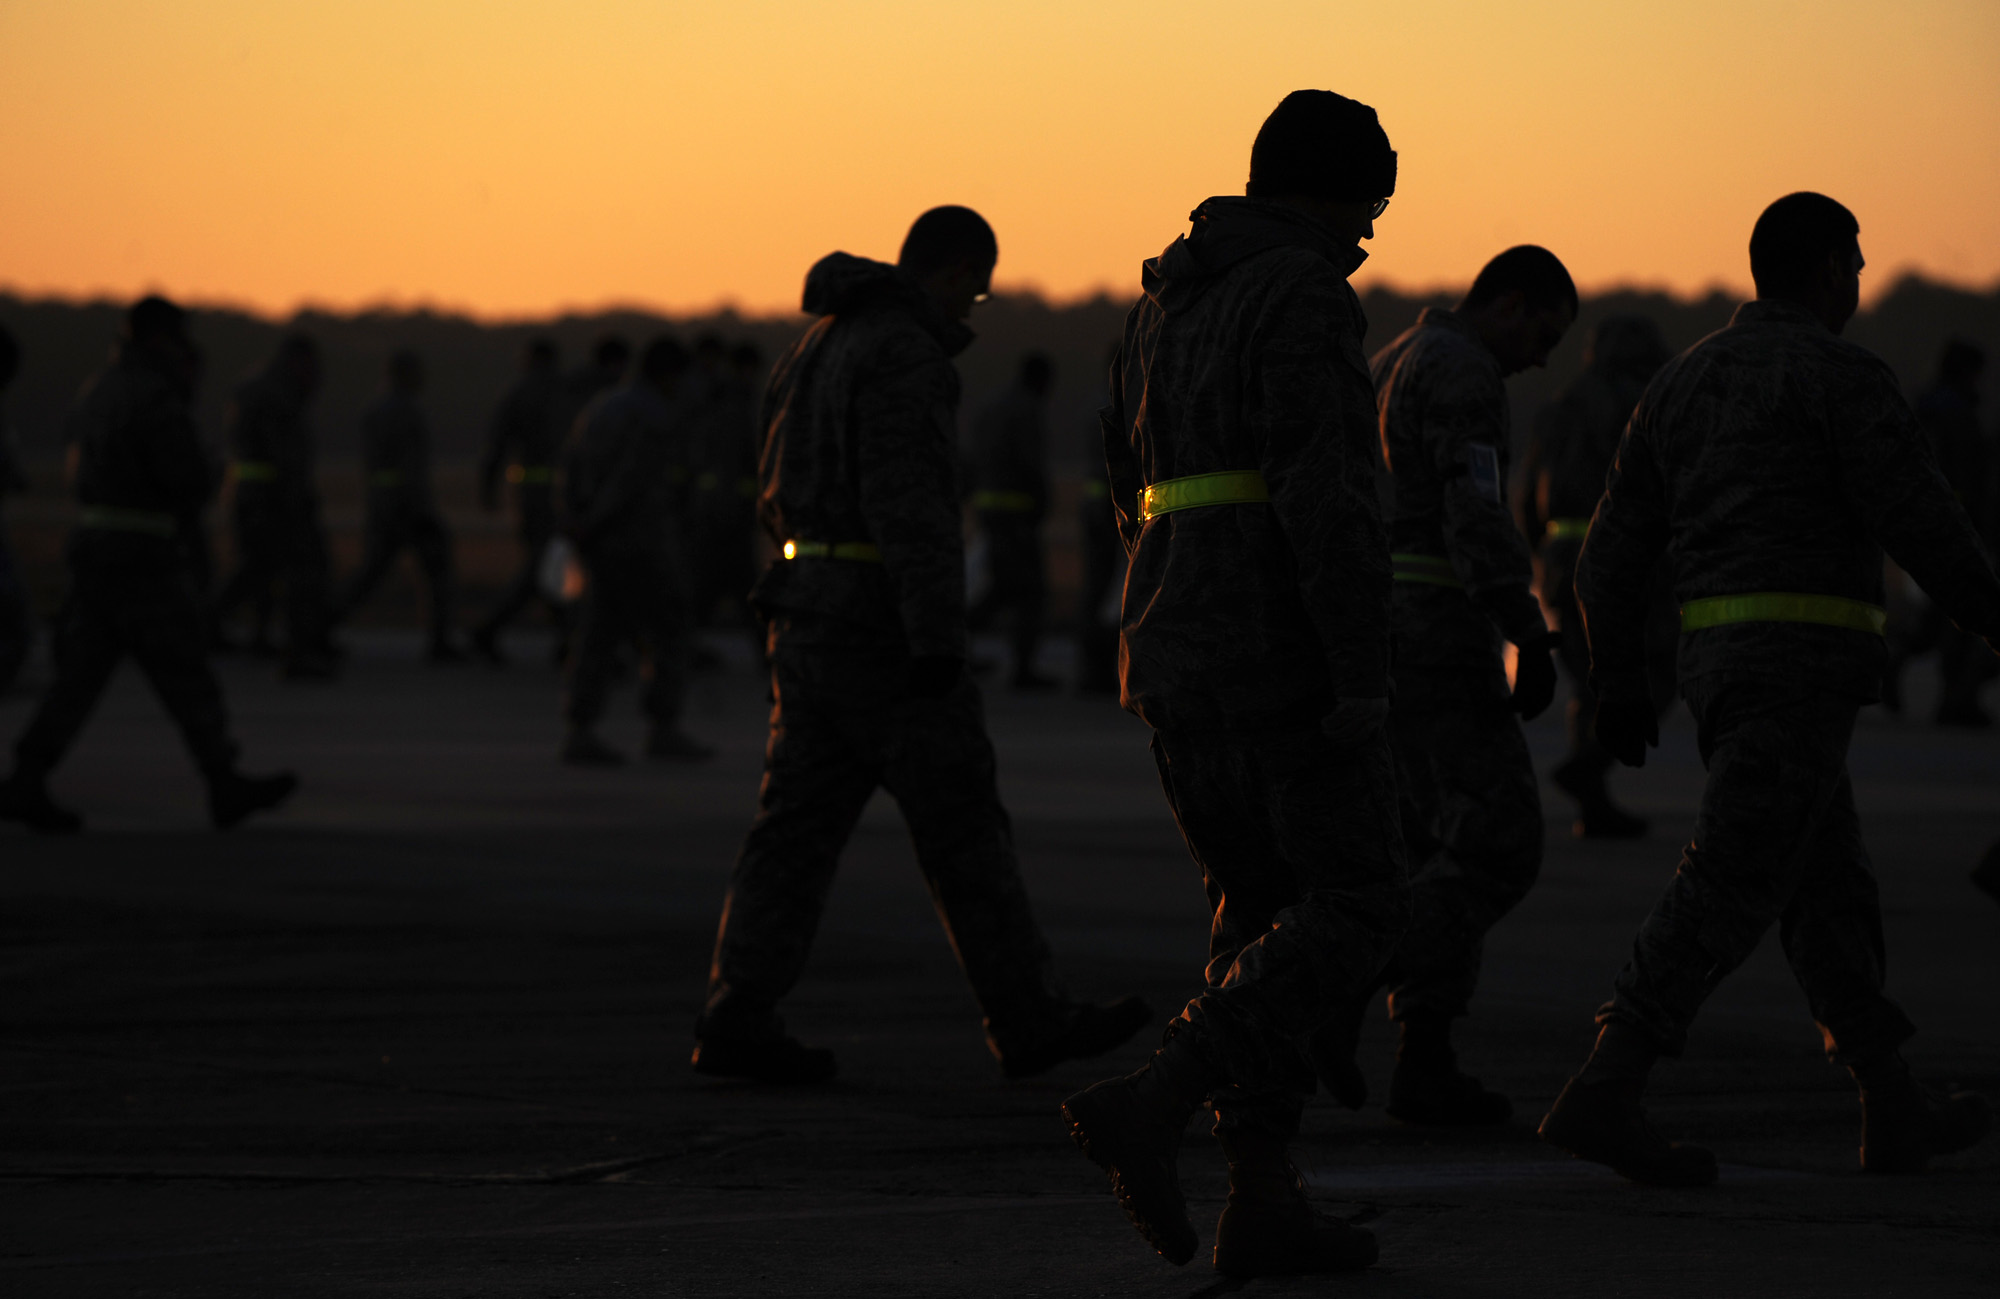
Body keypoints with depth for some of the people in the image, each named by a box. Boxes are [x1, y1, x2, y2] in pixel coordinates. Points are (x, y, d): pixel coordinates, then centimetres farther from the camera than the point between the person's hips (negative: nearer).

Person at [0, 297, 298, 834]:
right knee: (186, 676, 1)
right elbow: (194, 480, -21)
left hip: (93, 547, 9)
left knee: (81, 672, 6)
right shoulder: (156, 400, -16)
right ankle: (226, 788, 9)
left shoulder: (100, 389, 14)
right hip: (141, 557, -9)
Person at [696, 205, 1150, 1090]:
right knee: (961, 822, -1)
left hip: (810, 610, 9)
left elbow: (783, 494, 22)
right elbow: (908, 502, -23)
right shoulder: (904, 356, -15)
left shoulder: (822, 346, 16)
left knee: (802, 821, 6)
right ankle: (1029, 1021, 4)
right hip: (879, 619, -9)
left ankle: (738, 1022, -1)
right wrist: (936, 644, -24)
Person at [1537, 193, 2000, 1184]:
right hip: (1802, 662, -8)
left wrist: (1618, 683, 19)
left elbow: (1615, 544, 14)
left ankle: (1896, 1111, 19)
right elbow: (1918, 517, -13)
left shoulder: (1686, 380, 15)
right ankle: (1603, 1095, -18)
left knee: (1828, 883, 15)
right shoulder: (1839, 375, -8)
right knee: (1728, 888, -11)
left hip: (1718, 657, 8)